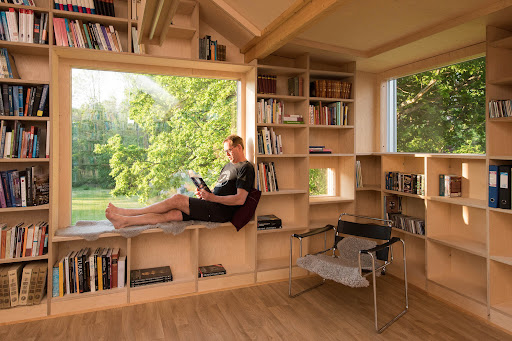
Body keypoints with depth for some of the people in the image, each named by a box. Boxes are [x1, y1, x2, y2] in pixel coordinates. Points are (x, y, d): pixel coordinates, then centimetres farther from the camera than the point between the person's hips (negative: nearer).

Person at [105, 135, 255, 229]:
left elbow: (240, 199, -17)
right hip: (212, 206, 8)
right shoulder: (229, 165, 24)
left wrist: (213, 197, -16)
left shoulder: (246, 168, -7)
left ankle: (125, 212, -14)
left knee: (177, 199, -18)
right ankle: (124, 221, -12)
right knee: (172, 214, -10)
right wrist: (204, 193, 6)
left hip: (221, 211, -8)